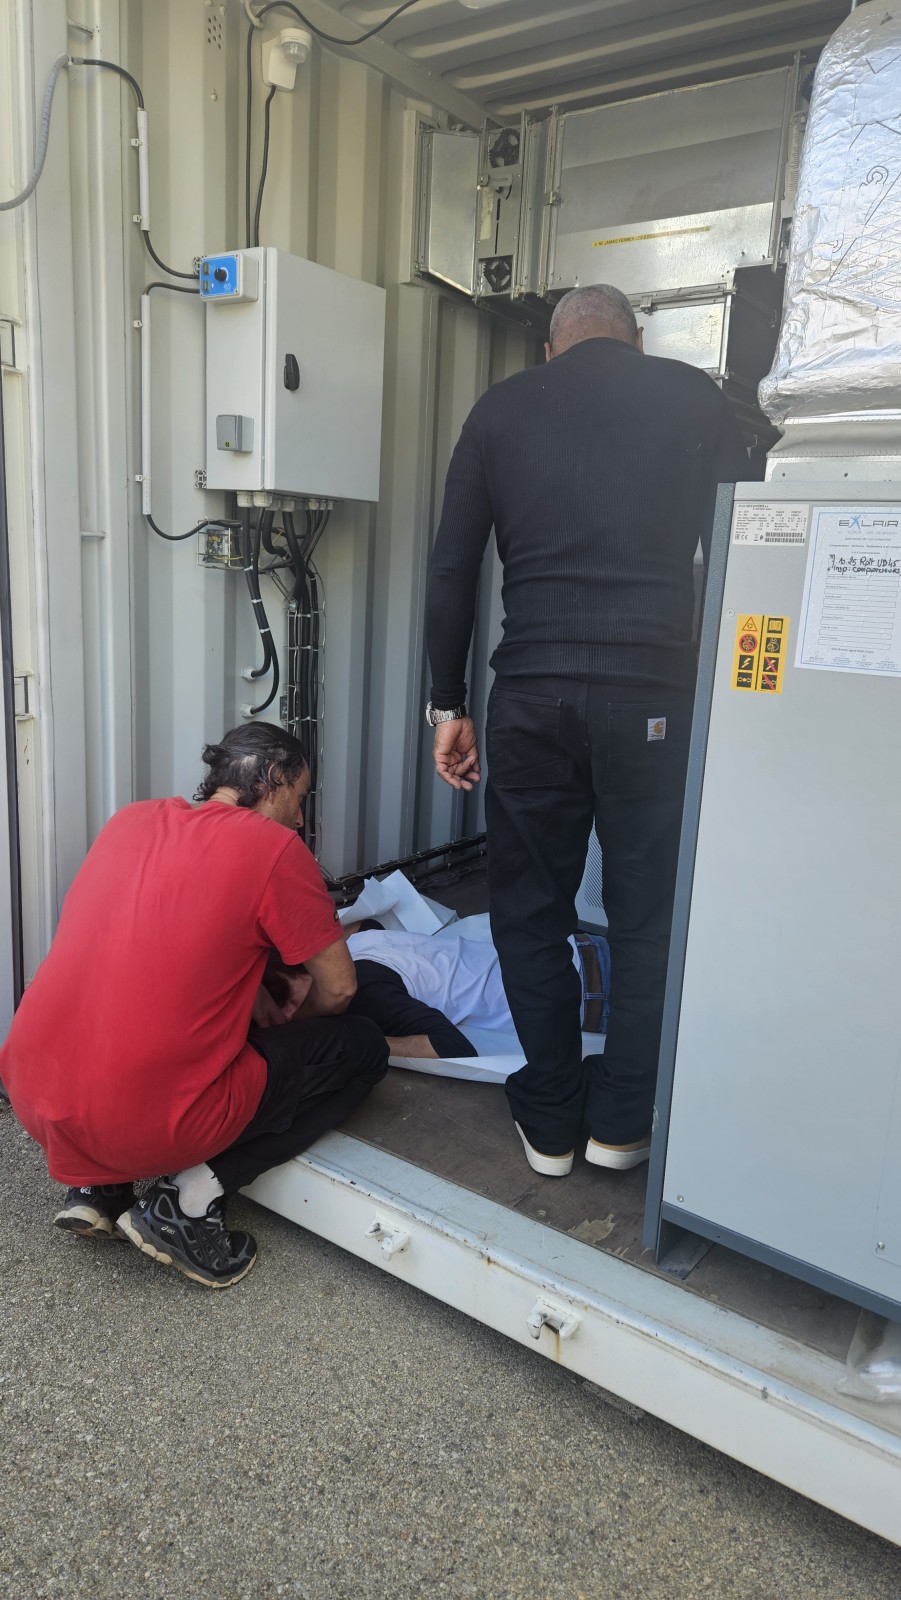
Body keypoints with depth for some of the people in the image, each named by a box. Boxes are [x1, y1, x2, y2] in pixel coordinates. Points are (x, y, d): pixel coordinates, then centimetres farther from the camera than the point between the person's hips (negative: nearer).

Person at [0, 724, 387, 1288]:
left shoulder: (133, 819, 9)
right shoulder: (274, 847, -8)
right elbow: (338, 990, 0)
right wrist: (291, 1021, 22)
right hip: (152, 1123, -7)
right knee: (362, 1048, 8)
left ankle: (96, 1184, 19)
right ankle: (190, 1200, 1)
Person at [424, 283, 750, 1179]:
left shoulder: (501, 408, 12)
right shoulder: (695, 399, 10)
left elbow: (451, 569, 7)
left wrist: (448, 705, 12)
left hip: (531, 696, 1)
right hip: (658, 697, 0)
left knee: (529, 912, 13)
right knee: (649, 919, 12)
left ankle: (550, 1123, 22)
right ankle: (620, 1123, 22)